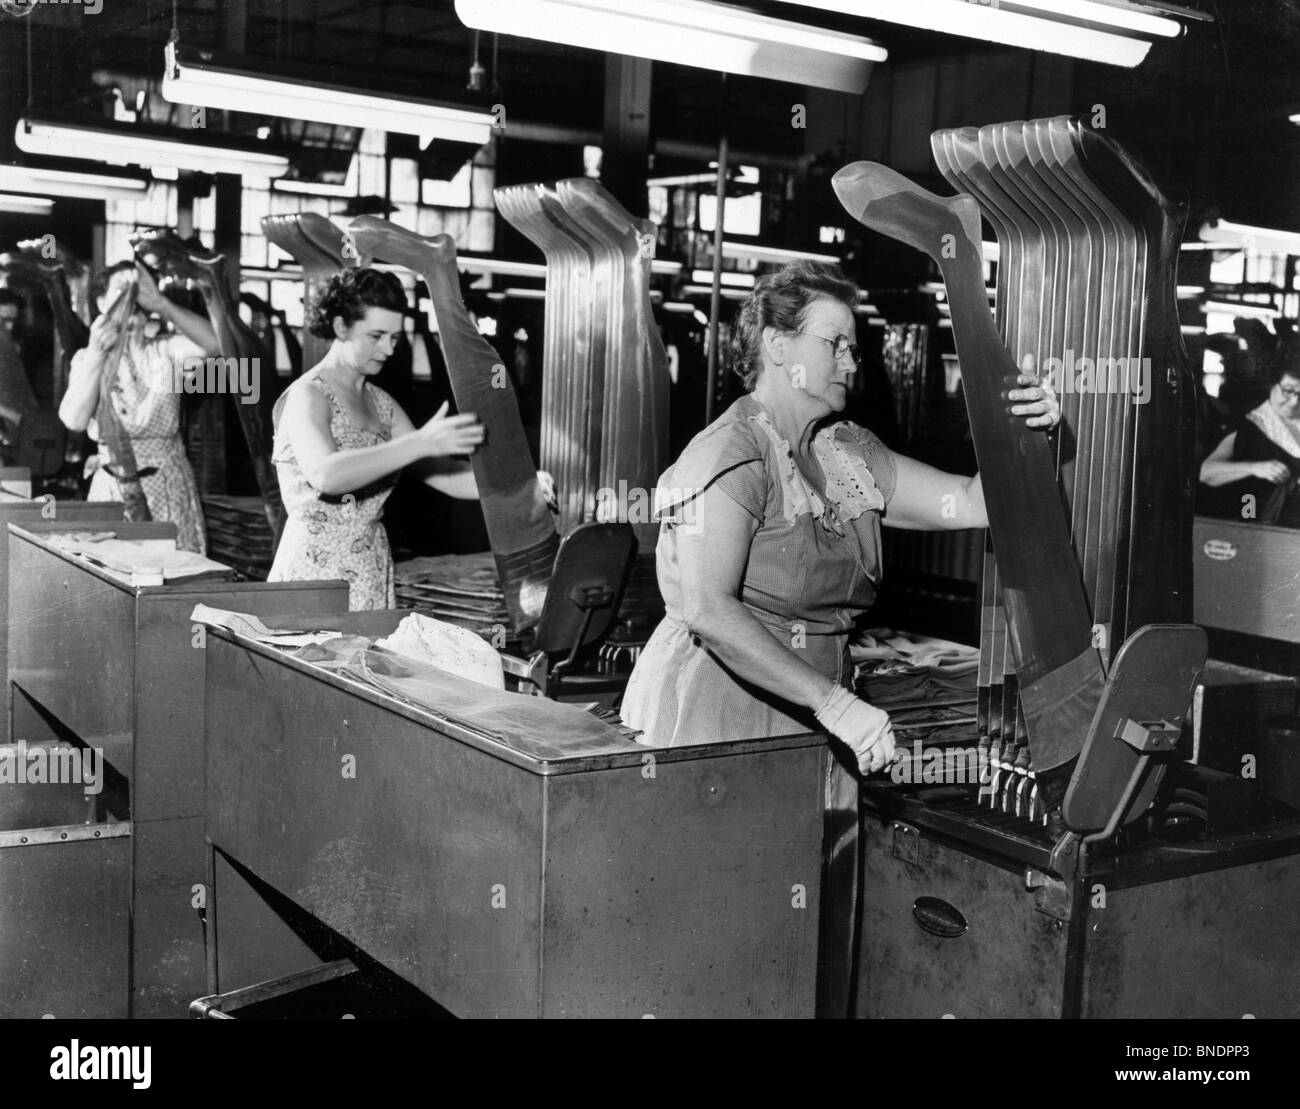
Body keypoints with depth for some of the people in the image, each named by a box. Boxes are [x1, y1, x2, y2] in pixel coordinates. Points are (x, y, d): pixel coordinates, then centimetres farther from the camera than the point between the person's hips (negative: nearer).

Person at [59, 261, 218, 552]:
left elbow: (216, 343, -20)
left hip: (168, 487, -1)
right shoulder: (87, 358, 5)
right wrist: (96, 354, -24)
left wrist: (160, 304, -29)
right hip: (112, 487, 1)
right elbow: (74, 420, -13)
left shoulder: (167, 350, 2)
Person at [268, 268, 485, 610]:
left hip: (374, 575, 7)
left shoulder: (381, 403, 12)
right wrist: (421, 442, -35)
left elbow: (443, 475, 6)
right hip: (315, 572, -7)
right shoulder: (307, 396, -11)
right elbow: (325, 474, -31)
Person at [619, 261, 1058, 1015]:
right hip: (724, 724, -7)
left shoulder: (849, 452, 11)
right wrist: (835, 703, -28)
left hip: (817, 737, 8)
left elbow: (970, 503, 10)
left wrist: (1024, 434, -9)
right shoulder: (732, 455, -14)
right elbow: (708, 608, -26)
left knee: (822, 945, 11)